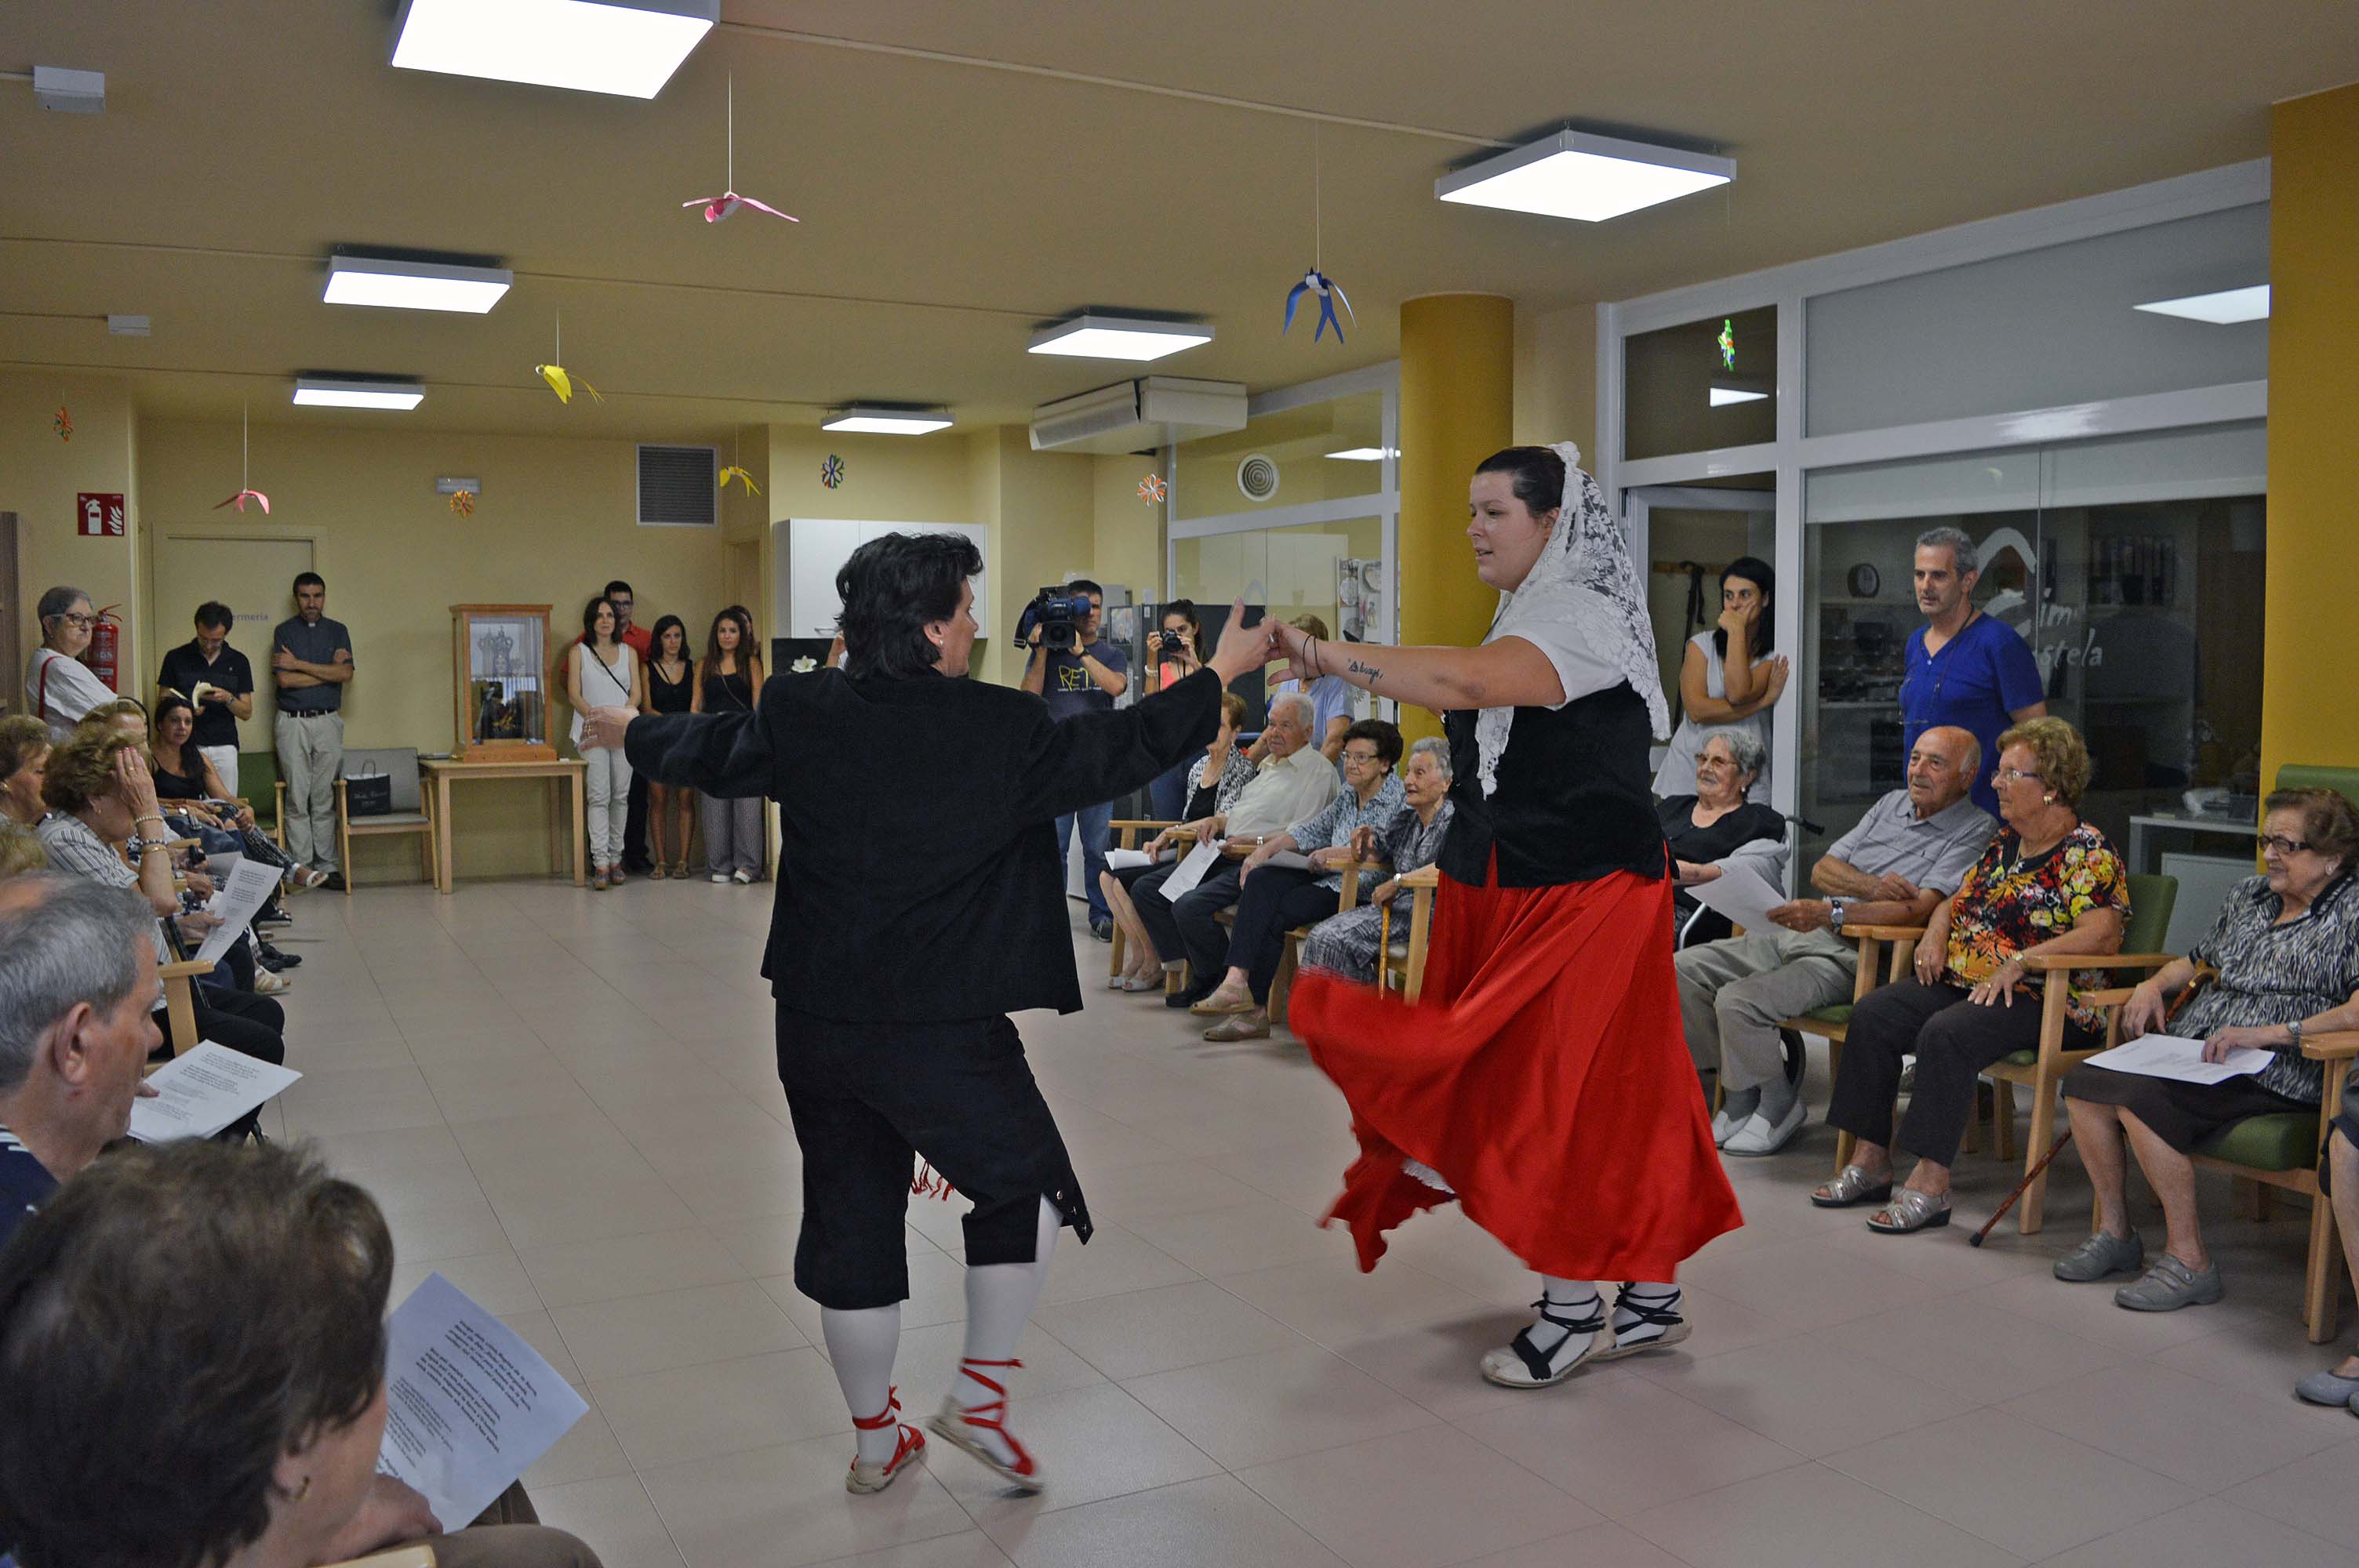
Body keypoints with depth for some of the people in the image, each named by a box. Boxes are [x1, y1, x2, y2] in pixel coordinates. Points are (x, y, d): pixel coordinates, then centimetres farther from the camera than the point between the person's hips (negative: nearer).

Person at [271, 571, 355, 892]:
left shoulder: (337, 631, 10)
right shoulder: (284, 632, 6)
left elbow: (346, 674, -5)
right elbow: (285, 679, -6)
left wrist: (300, 664, -6)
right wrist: (328, 670, -4)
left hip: (328, 721, 1)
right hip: (292, 722, -1)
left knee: (325, 799, 1)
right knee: (297, 798, -1)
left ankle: (326, 866, 4)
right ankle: (300, 867, 2)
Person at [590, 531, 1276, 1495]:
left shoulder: (797, 716, -2)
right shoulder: (1000, 730, -13)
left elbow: (706, 753, 15)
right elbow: (1120, 751, -2)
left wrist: (630, 731, 38)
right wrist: (1220, 673, 13)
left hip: (816, 1026, 5)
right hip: (943, 1034, -5)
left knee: (850, 1220, 17)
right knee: (1028, 1184, 18)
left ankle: (875, 1442, 33)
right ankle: (978, 1396, 19)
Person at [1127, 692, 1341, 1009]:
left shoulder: (1318, 772, -4)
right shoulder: (1268, 765, 24)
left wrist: (1252, 841, -17)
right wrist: (1216, 821, 11)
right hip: (1226, 857, 10)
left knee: (1190, 906, -29)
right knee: (1145, 889, 1)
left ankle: (1216, 983, -7)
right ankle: (1195, 969, -2)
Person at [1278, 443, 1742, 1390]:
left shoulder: (1583, 617, -16)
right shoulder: (1531, 616, 15)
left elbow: (1471, 682, -34)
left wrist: (1333, 657, -36)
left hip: (1579, 901, -9)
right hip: (1517, 895, 9)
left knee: (1561, 1092, -3)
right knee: (1614, 1089, 12)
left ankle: (1572, 1312, 11)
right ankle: (1650, 1298, 23)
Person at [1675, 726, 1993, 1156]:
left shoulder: (1975, 830, -4)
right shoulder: (1893, 804, 18)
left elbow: (1920, 910, -19)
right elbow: (1823, 869, 12)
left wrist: (1832, 913, -29)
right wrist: (1872, 887, -10)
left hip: (1857, 956, -8)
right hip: (1800, 934, 8)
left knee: (1739, 1000, -27)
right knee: (1685, 968, -3)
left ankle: (1779, 1106, -1)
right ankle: (1737, 1095, 6)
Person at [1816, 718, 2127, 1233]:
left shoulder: (2089, 853, -8)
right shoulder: (2006, 841, 17)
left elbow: (2102, 936, -22)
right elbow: (1957, 899, 26)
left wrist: (2020, 961, -27)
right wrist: (1937, 930, 4)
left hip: (2045, 1002, -8)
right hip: (1964, 983, 8)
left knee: (1945, 1034, -33)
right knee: (1873, 1012, -12)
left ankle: (1931, 1184, -28)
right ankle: (1871, 1161, -8)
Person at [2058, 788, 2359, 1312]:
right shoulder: (2248, 895, 21)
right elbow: (2197, 961, 33)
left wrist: (2269, 1033, -24)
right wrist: (2154, 985, 11)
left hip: (2272, 1074, -7)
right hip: (2191, 1049, 7)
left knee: (2137, 1097, -31)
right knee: (2084, 1081, -17)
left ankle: (2188, 1259, -20)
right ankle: (2114, 1231, -3)